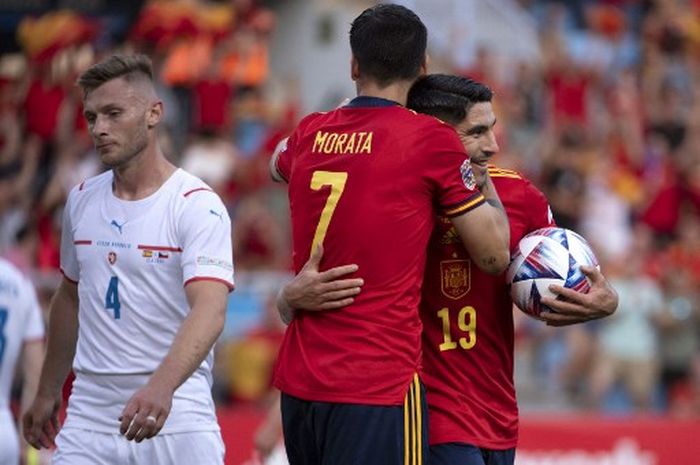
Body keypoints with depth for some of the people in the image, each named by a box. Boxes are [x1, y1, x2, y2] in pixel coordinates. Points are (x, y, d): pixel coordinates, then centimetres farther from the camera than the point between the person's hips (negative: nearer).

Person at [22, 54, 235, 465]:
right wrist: (48, 392, 24)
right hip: (88, 417, 5)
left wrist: (161, 387, -39)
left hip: (176, 423, -5)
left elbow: (210, 311, -24)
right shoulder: (81, 200, 9)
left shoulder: (197, 205, -11)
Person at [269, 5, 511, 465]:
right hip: (379, 387, -6)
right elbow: (494, 254, -1)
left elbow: (278, 164, 36)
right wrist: (485, 182, 15)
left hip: (297, 382, 6)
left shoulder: (310, 134, 9)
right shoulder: (431, 138, -7)